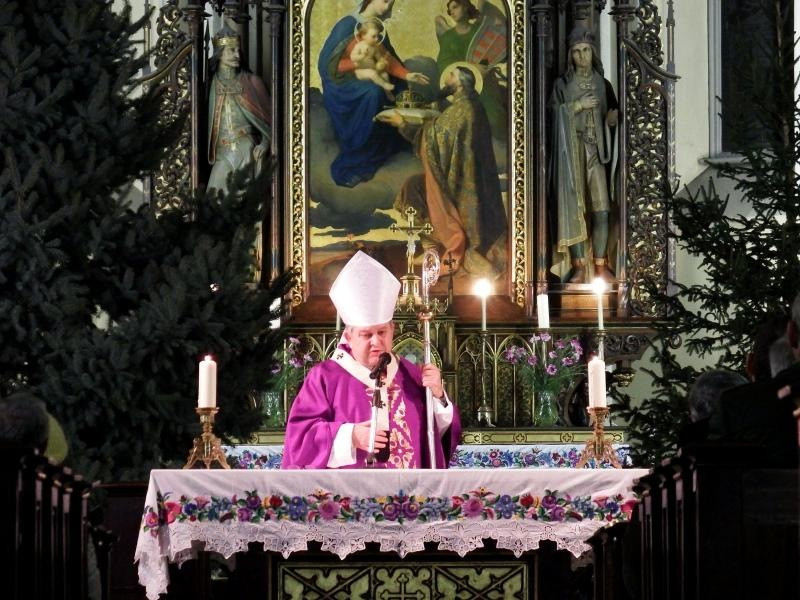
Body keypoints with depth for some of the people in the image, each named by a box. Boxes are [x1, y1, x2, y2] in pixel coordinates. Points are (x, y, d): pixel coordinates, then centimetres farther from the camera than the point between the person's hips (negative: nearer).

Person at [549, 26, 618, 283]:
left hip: (596, 151, 2)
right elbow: (552, 115, -3)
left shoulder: (603, 85, 12)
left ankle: (600, 265, -1)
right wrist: (577, 106, -12)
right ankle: (578, 266, -5)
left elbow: (612, 119, 15)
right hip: (571, 152, -2)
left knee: (601, 209, -6)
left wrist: (613, 116, -8)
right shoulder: (561, 84, 6)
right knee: (574, 207, -7)